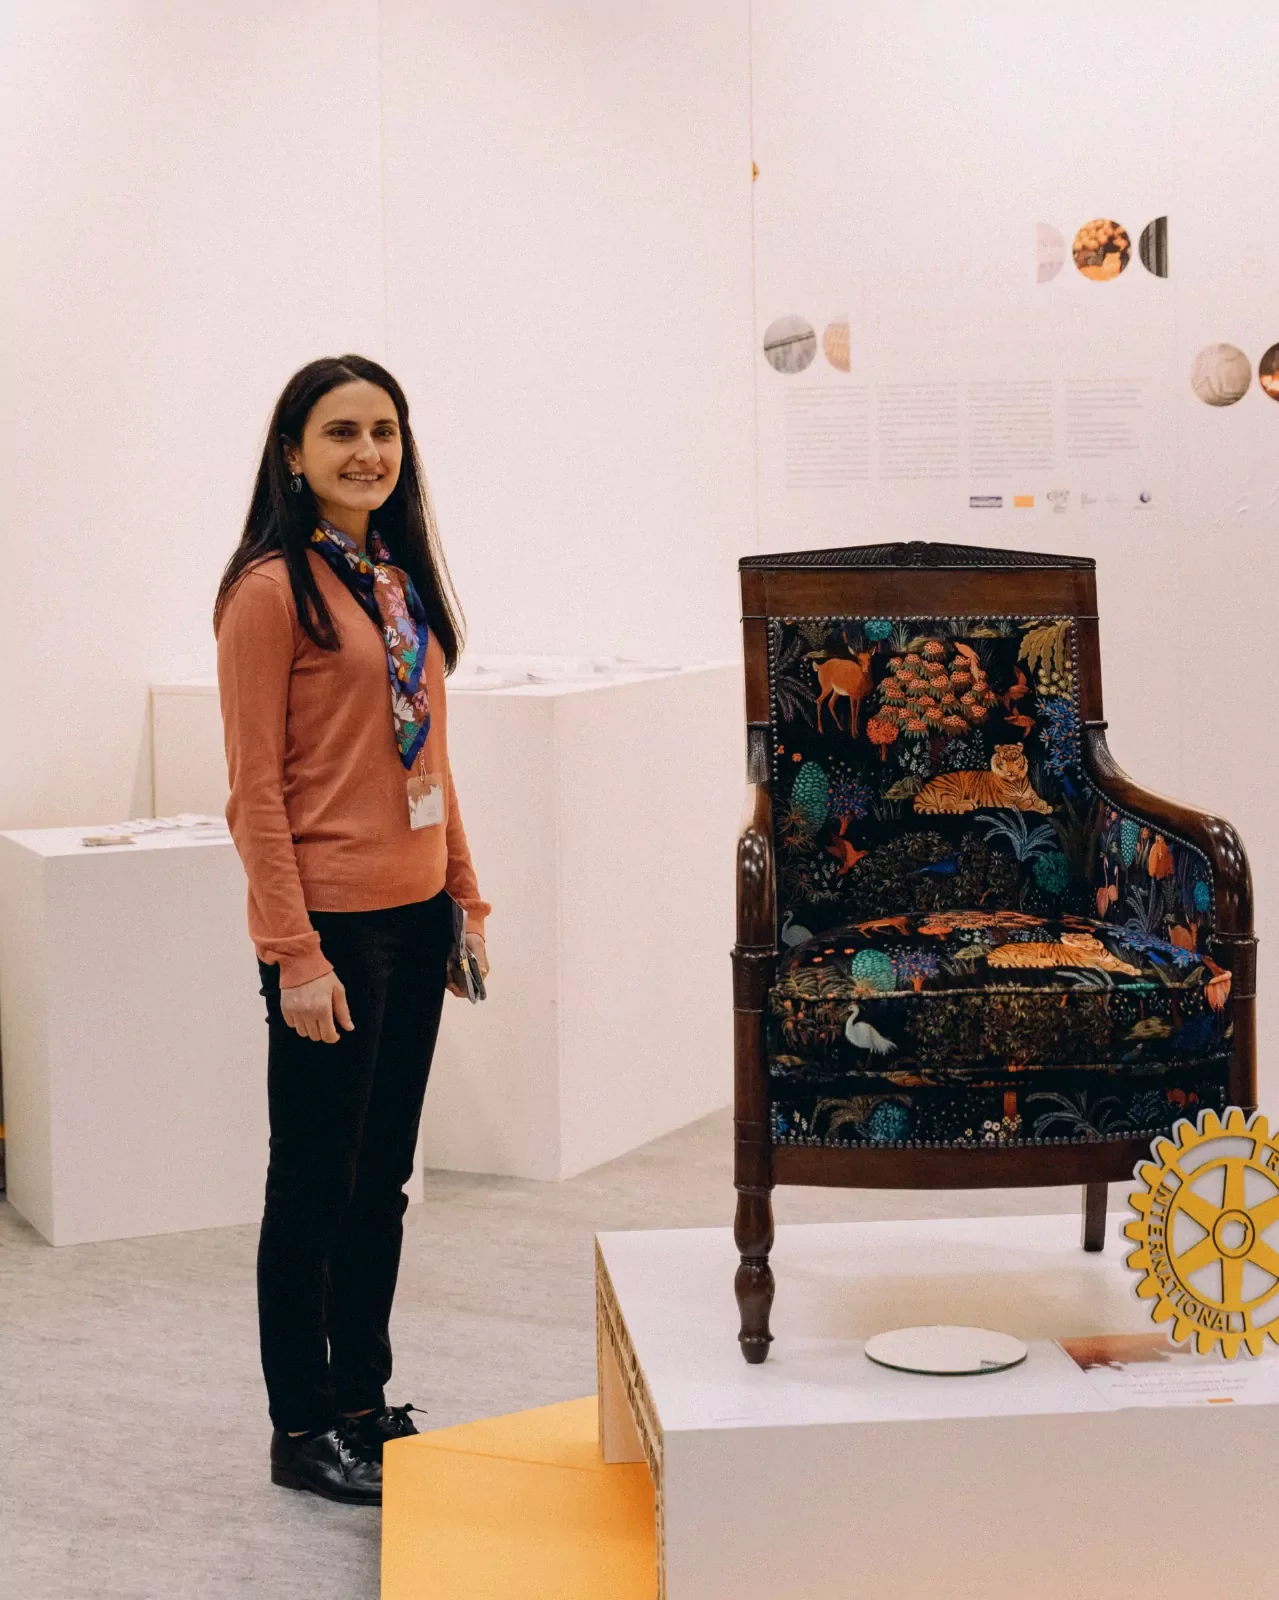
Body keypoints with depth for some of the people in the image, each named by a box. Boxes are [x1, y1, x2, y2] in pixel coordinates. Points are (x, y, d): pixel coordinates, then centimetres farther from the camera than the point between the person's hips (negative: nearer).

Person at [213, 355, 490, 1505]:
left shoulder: (402, 578, 12)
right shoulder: (273, 589, -11)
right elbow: (257, 787, -14)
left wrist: (465, 896, 14)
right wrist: (295, 954, -17)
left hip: (416, 915, 8)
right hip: (331, 924, -7)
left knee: (383, 1175, 15)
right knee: (314, 1180, 4)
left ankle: (365, 1401, 28)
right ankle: (303, 1430, 17)